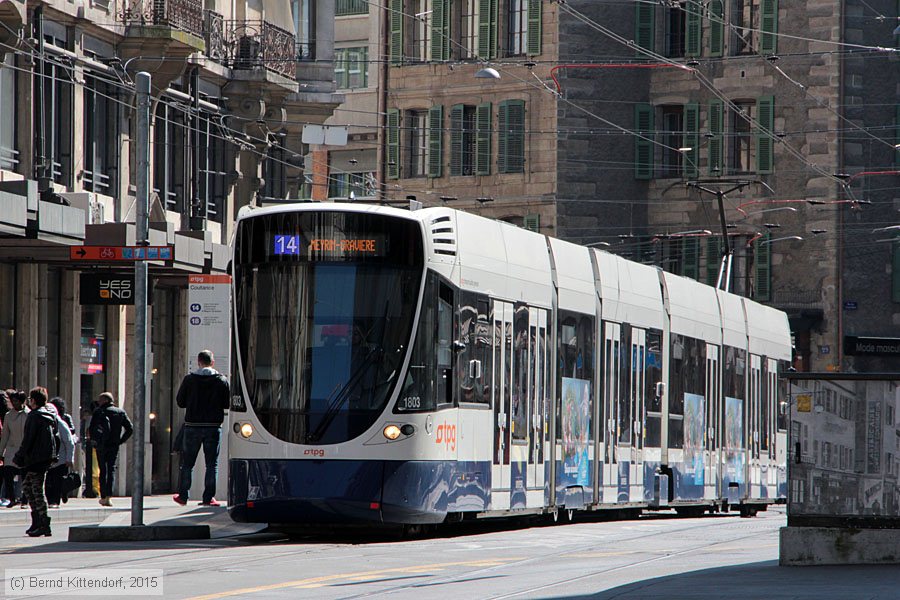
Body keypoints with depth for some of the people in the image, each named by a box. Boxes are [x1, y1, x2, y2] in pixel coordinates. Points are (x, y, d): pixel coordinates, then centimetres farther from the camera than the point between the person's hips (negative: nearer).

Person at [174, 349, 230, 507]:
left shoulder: (189, 379, -2)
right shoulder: (222, 380, -2)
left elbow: (180, 402, 2)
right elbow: (227, 404, 1)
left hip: (192, 426, 0)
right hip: (214, 426, 0)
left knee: (187, 463, 10)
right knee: (212, 463, 4)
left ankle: (182, 496, 12)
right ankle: (209, 497, -1)